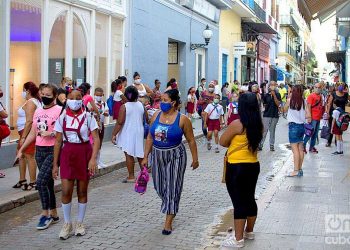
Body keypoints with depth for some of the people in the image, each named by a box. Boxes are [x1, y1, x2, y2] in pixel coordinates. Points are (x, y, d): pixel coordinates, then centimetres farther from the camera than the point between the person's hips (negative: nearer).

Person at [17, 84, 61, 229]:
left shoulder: (59, 111, -9)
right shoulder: (38, 111, 12)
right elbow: (33, 133, 18)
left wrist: (52, 133, -23)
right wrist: (21, 149, 17)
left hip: (53, 151, -7)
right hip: (39, 150, 7)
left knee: (41, 181, -14)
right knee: (48, 183, 12)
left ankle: (45, 214, 0)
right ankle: (53, 214, 22)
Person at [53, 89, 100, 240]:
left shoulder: (88, 117, -5)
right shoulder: (62, 118, 1)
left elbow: (96, 139, -9)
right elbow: (58, 142, 5)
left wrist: (93, 159, -22)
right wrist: (55, 164, 3)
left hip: (84, 153, -1)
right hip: (67, 154, 1)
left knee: (82, 191, 8)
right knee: (66, 191, -4)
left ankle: (80, 223, 23)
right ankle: (67, 224, 13)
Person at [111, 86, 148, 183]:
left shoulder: (124, 107, -14)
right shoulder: (141, 105, -1)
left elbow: (120, 123, -17)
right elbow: (146, 119, 10)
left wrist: (114, 134, -12)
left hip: (128, 133, -5)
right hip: (139, 132, 5)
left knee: (129, 154, 2)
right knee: (140, 153, 17)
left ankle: (131, 176, 4)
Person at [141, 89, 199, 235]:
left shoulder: (182, 119, -12)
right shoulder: (156, 116, 1)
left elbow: (191, 140, -5)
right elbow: (150, 138, 6)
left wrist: (195, 159, -2)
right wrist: (146, 156, 4)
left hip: (175, 157, -5)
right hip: (157, 156, 5)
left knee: (172, 187, -1)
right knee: (160, 186, 13)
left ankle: (168, 222, 6)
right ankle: (172, 208, 41)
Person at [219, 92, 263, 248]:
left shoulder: (237, 124, -18)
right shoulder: (258, 124, 2)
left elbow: (222, 142, -8)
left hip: (236, 168, -7)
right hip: (253, 166, 7)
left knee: (239, 202, 0)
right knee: (250, 199, 18)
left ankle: (238, 239, 7)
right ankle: (249, 231, 33)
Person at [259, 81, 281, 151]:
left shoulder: (277, 95, 2)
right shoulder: (266, 95, 2)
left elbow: (278, 104, -11)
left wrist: (274, 95, -17)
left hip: (275, 115, 1)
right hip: (266, 115, -1)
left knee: (272, 131, 8)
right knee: (264, 130, -6)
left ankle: (272, 145, 14)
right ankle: (260, 144, -4)